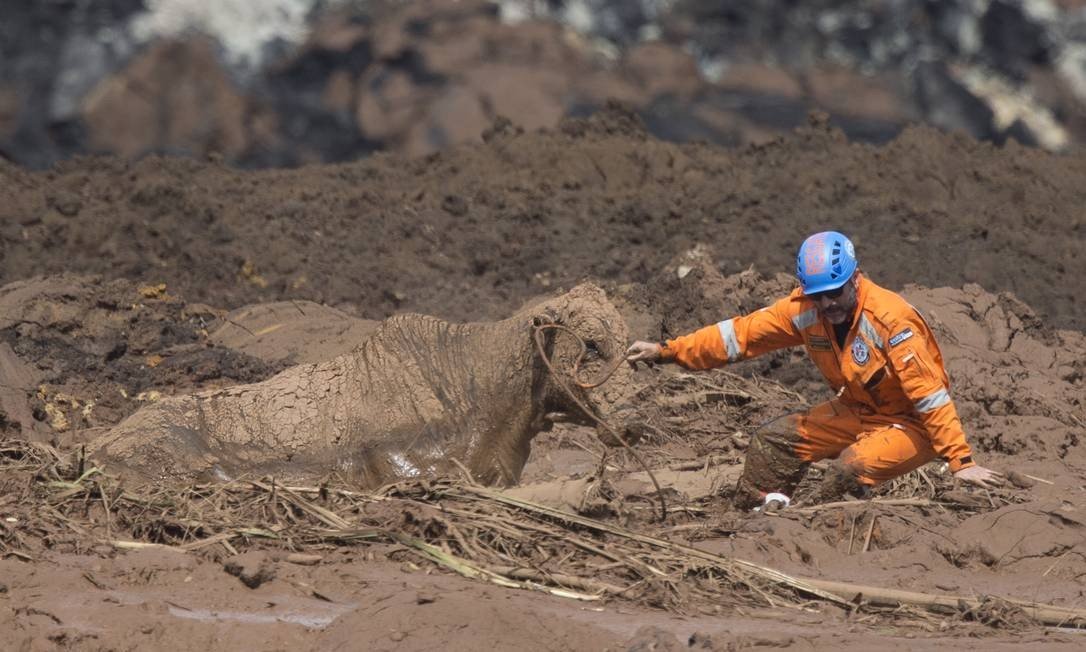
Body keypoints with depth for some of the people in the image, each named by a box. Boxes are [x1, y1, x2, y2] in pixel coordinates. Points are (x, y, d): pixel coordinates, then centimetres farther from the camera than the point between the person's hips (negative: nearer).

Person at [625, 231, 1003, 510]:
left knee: (848, 470, -31)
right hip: (857, 412, 7)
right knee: (773, 443, -1)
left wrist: (960, 460, -33)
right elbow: (741, 334, -3)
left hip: (911, 425, -7)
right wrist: (667, 352, -5)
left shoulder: (889, 320, -29)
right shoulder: (804, 311, -10)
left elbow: (930, 394, -30)